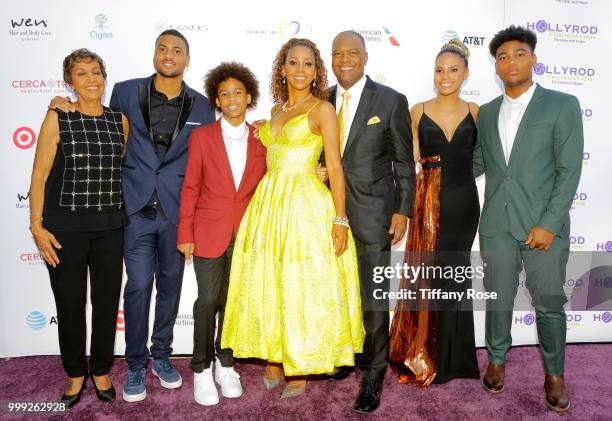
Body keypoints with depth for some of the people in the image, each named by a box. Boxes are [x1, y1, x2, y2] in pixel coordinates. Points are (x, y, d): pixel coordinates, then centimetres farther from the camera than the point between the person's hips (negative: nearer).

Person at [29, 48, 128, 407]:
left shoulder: (120, 121, 5)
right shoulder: (58, 119, -4)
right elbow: (39, 176, -4)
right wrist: (37, 226, -9)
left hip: (110, 227, 3)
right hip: (65, 228, -2)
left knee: (107, 301, 9)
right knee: (70, 304, 9)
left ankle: (101, 371, 30)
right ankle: (76, 373, 30)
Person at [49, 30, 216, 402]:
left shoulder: (201, 105, 4)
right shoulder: (126, 92, 3)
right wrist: (68, 107, 2)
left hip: (178, 211, 1)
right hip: (137, 208, -1)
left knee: (170, 284, 11)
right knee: (138, 285, -1)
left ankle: (162, 354, 30)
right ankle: (136, 363, 19)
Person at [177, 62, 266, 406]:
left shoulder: (262, 140, 5)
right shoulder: (201, 137, 1)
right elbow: (190, 188, 1)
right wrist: (185, 234, -3)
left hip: (246, 233, 2)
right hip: (209, 231, -1)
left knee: (234, 300, 9)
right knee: (208, 300, 0)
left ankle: (225, 364, 26)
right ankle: (202, 370, 17)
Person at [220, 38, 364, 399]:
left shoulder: (322, 109, -3)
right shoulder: (276, 111, 15)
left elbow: (335, 168, -8)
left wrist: (340, 219, -13)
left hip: (305, 207, -6)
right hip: (269, 203, 6)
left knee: (302, 289, 1)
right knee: (267, 287, 10)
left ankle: (299, 373, 19)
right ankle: (273, 366, 26)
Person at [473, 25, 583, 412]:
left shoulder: (563, 105, -2)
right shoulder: (487, 112, 11)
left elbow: (569, 170, -8)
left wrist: (549, 223, -14)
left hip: (543, 225, -3)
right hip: (497, 224, 3)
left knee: (549, 304, 7)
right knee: (498, 300, 13)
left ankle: (554, 373, 28)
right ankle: (497, 360, 33)